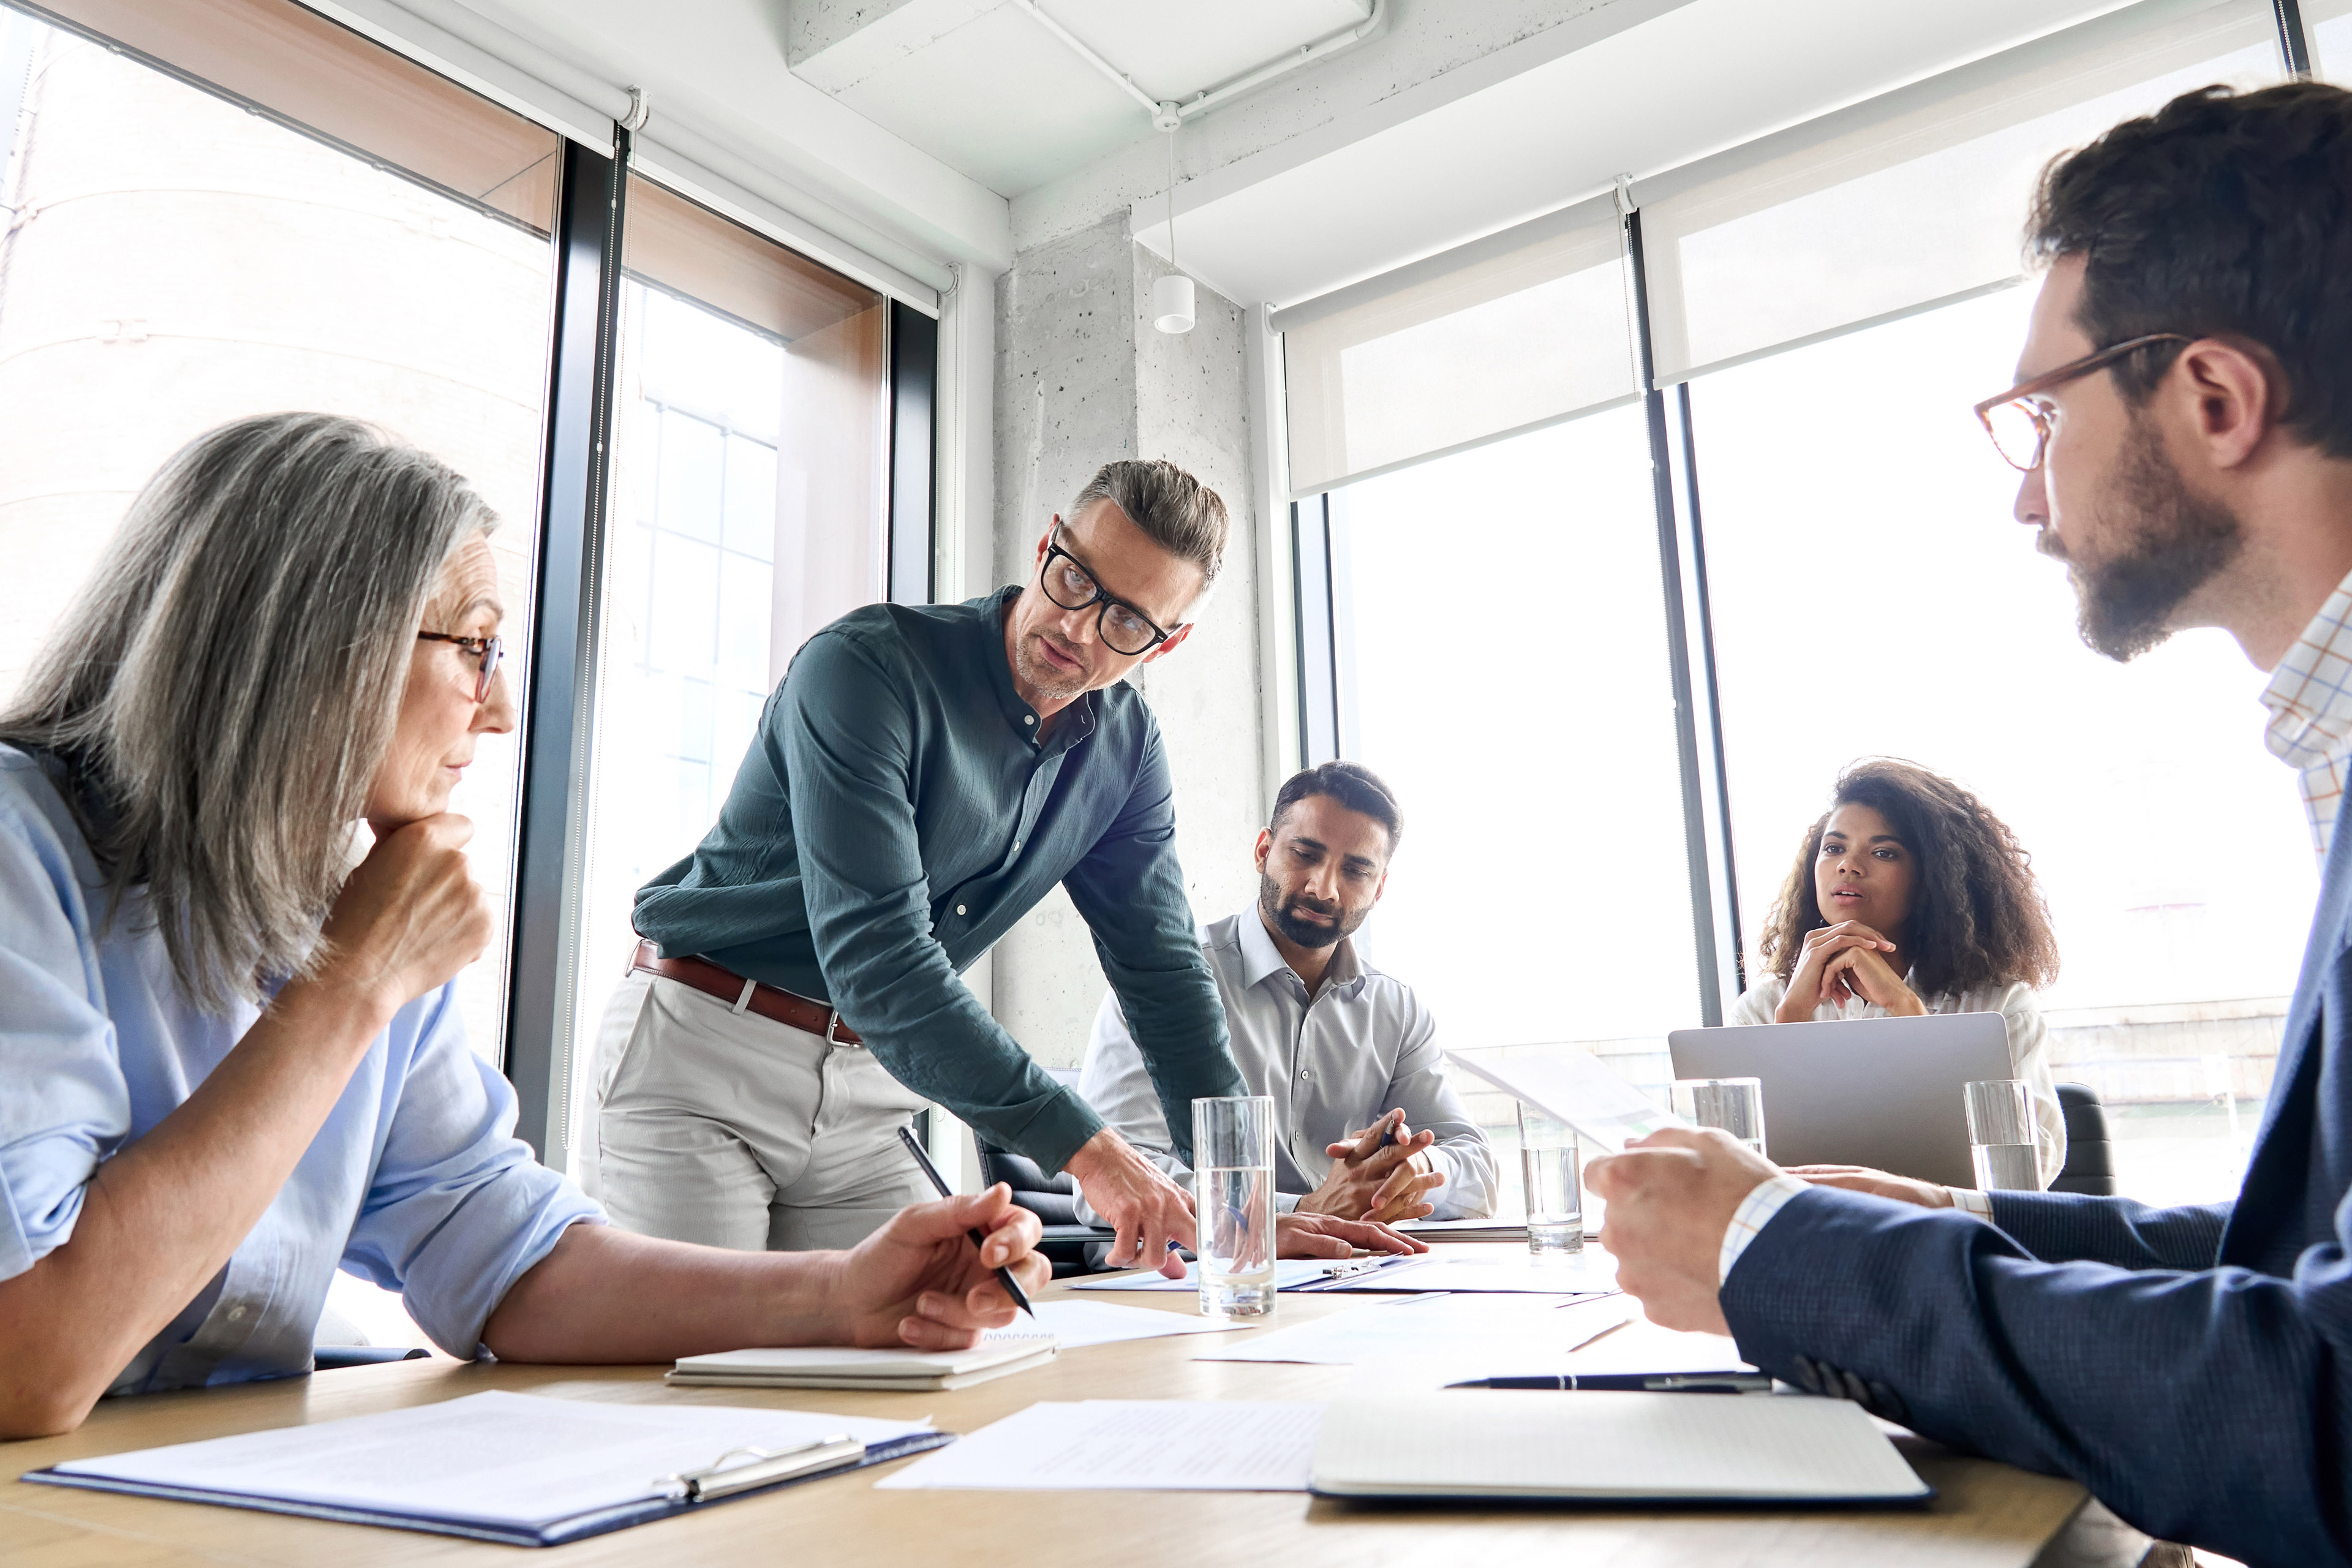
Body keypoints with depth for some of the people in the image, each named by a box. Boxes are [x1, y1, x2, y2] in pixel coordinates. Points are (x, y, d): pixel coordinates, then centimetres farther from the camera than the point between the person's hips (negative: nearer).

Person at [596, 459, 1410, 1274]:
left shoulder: (1127, 747, -1)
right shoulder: (868, 665, -22)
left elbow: (1163, 971, 2)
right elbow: (876, 953, -30)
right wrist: (1085, 1147, -34)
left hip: (867, 1098, 5)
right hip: (700, 1052, -5)